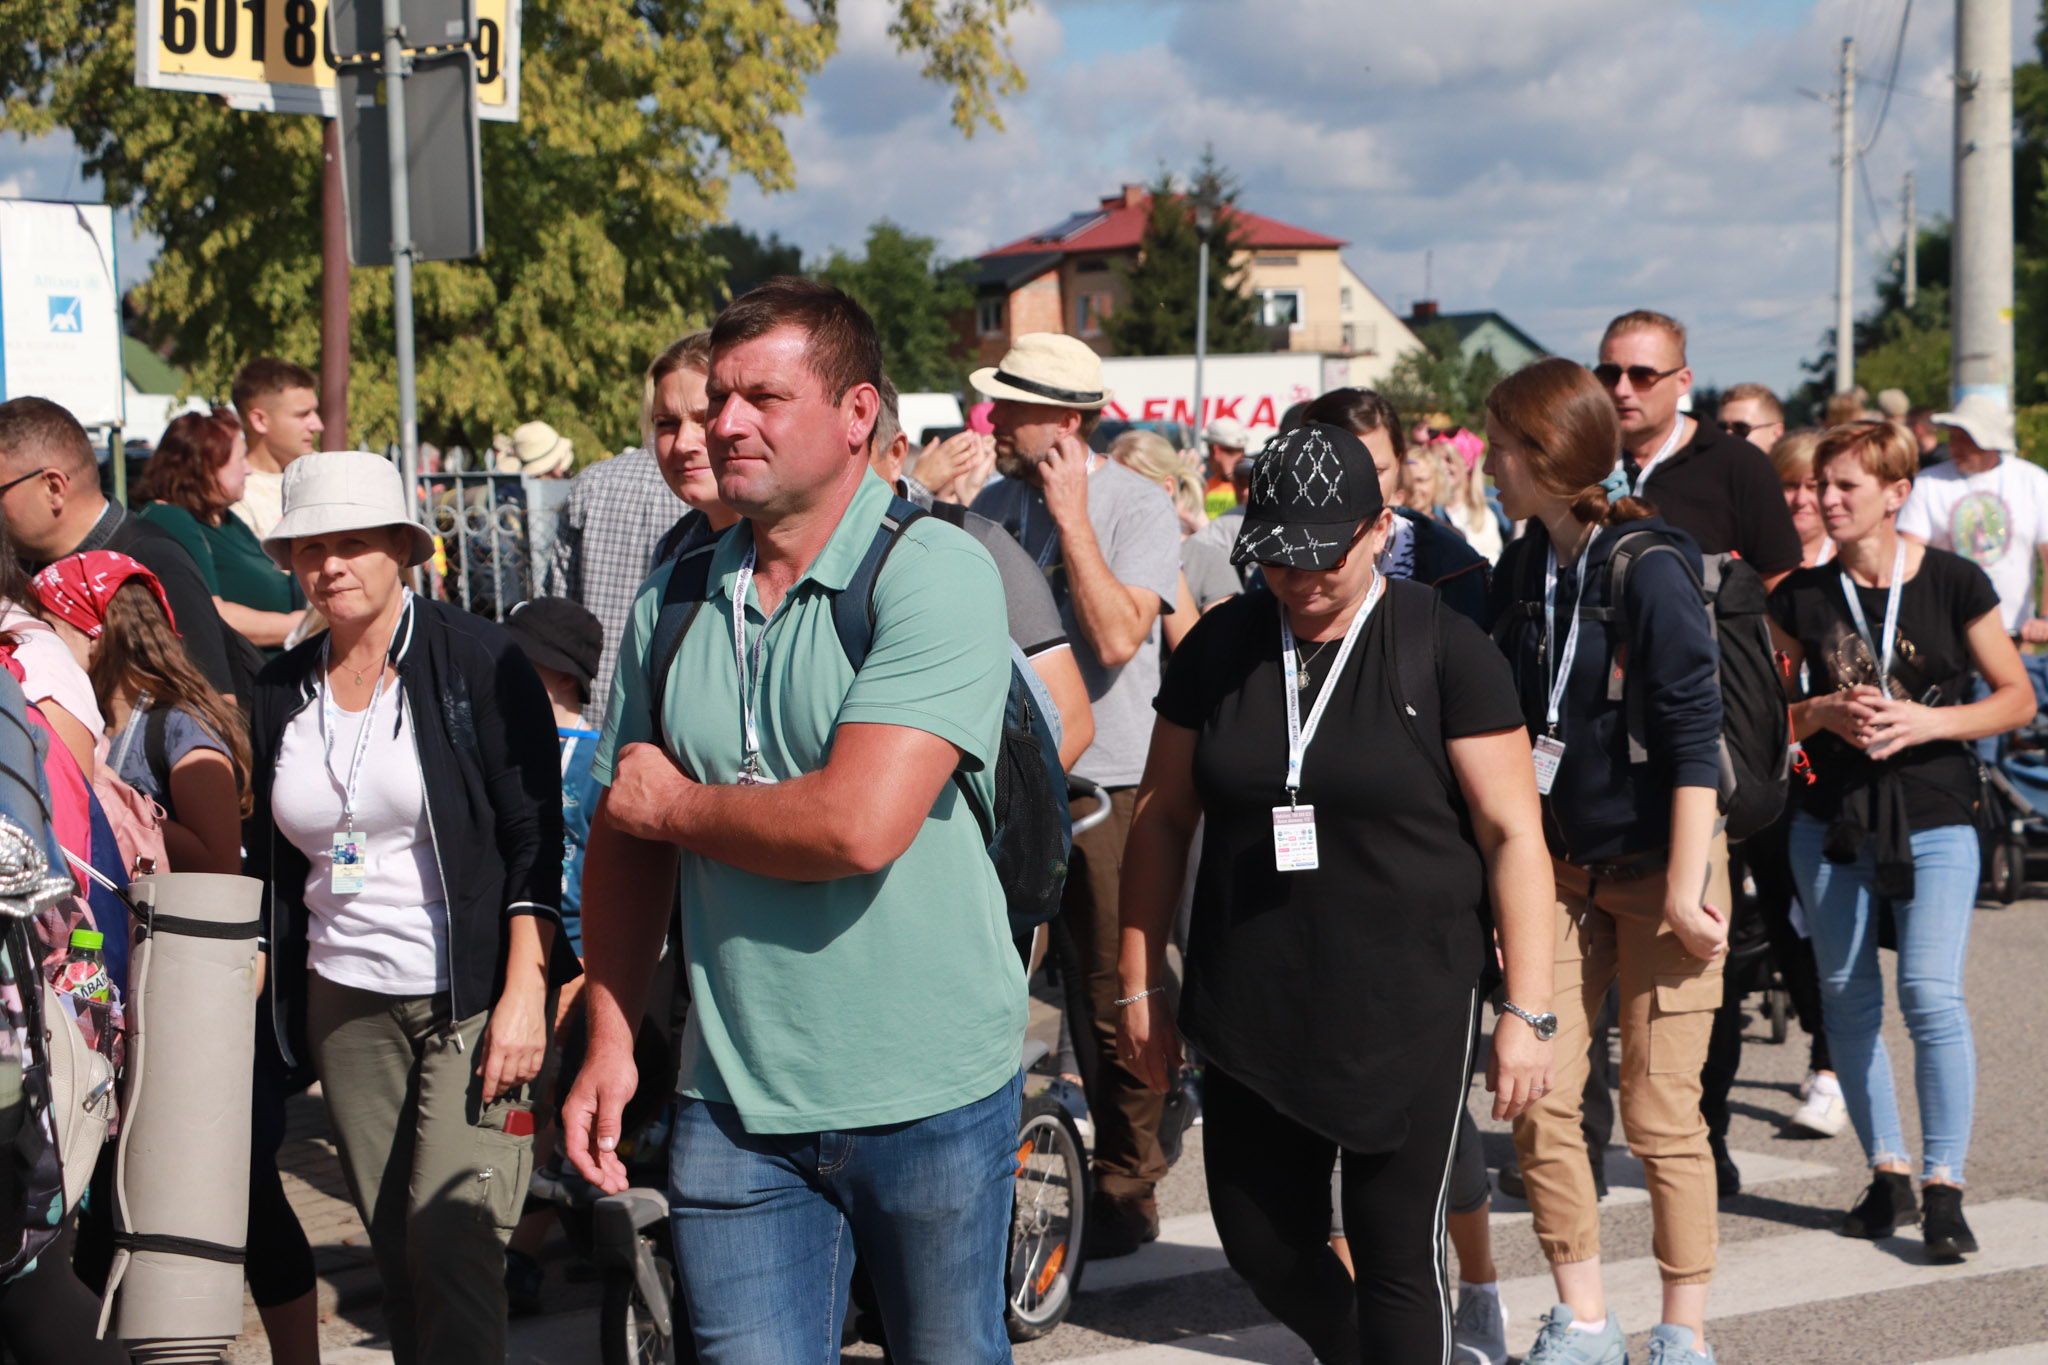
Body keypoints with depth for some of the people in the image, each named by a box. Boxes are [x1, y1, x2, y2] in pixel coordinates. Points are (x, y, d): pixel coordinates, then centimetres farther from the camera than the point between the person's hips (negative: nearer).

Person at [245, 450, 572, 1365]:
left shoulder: (477, 661, -5)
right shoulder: (282, 689, 9)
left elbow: (535, 837, -8)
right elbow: (267, 856, 17)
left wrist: (523, 996, -15)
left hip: (473, 997, -5)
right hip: (344, 1004, 5)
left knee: (452, 1240, -13)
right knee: (395, 1251, 8)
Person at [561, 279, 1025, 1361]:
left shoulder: (936, 574, -14)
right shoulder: (673, 601, 5)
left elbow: (860, 824, -25)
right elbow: (622, 843, 14)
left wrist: (672, 803, -10)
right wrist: (609, 1042, 7)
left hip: (927, 1094, -4)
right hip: (730, 1102, 4)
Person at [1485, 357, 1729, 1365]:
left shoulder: (1646, 570, -16)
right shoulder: (1521, 570, 5)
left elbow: (1695, 736, -16)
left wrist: (1685, 888, -18)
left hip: (1657, 865, -6)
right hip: (1557, 866, 6)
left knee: (1659, 1111, -1)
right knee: (1537, 1100, 2)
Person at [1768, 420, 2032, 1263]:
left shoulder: (1953, 583, -4)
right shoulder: (1802, 596, 2)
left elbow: (2017, 696, 1)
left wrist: (1929, 721, -14)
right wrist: (1823, 713, -12)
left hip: (1935, 819, -3)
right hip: (1831, 820, 3)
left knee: (1930, 995, -14)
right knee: (1847, 996, 8)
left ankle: (1944, 1188, -6)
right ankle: (1888, 1174, 22)